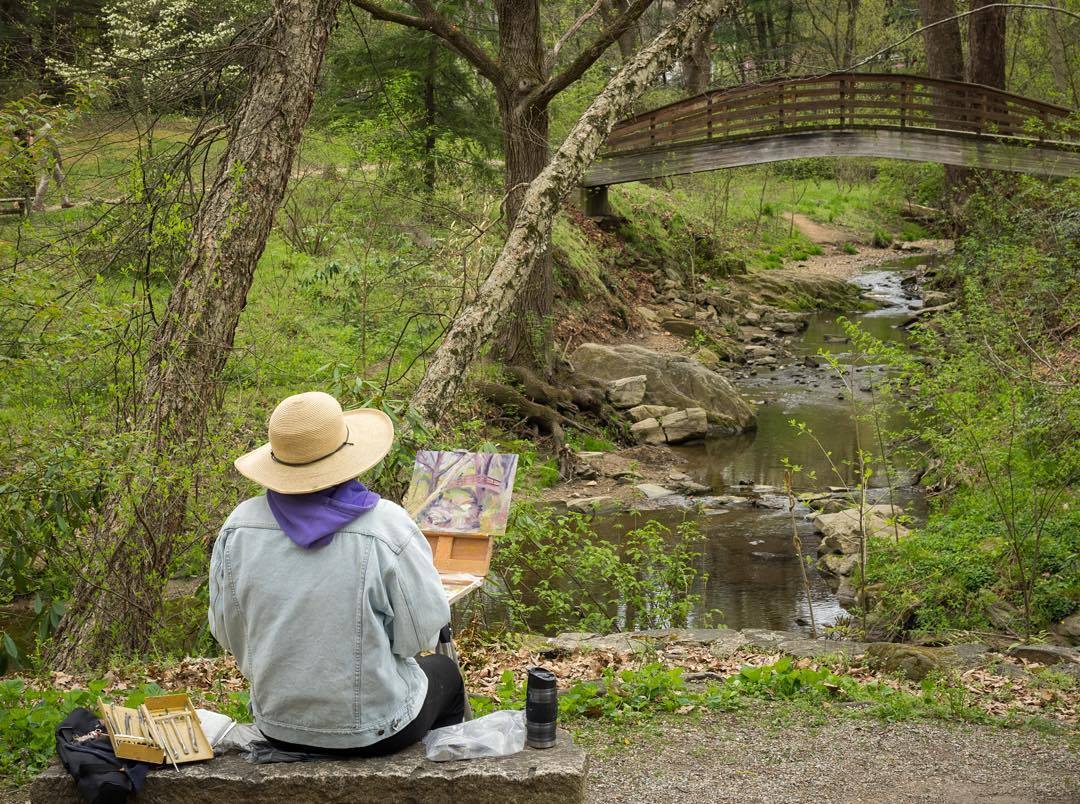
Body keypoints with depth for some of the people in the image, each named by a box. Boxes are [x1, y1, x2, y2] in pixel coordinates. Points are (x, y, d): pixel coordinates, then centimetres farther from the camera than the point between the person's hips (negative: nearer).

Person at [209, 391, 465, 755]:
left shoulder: (239, 526, -12)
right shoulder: (385, 526, -24)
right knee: (443, 672, 30)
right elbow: (423, 630, -16)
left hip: (276, 725, 4)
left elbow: (228, 633, -1)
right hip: (374, 730, -4)